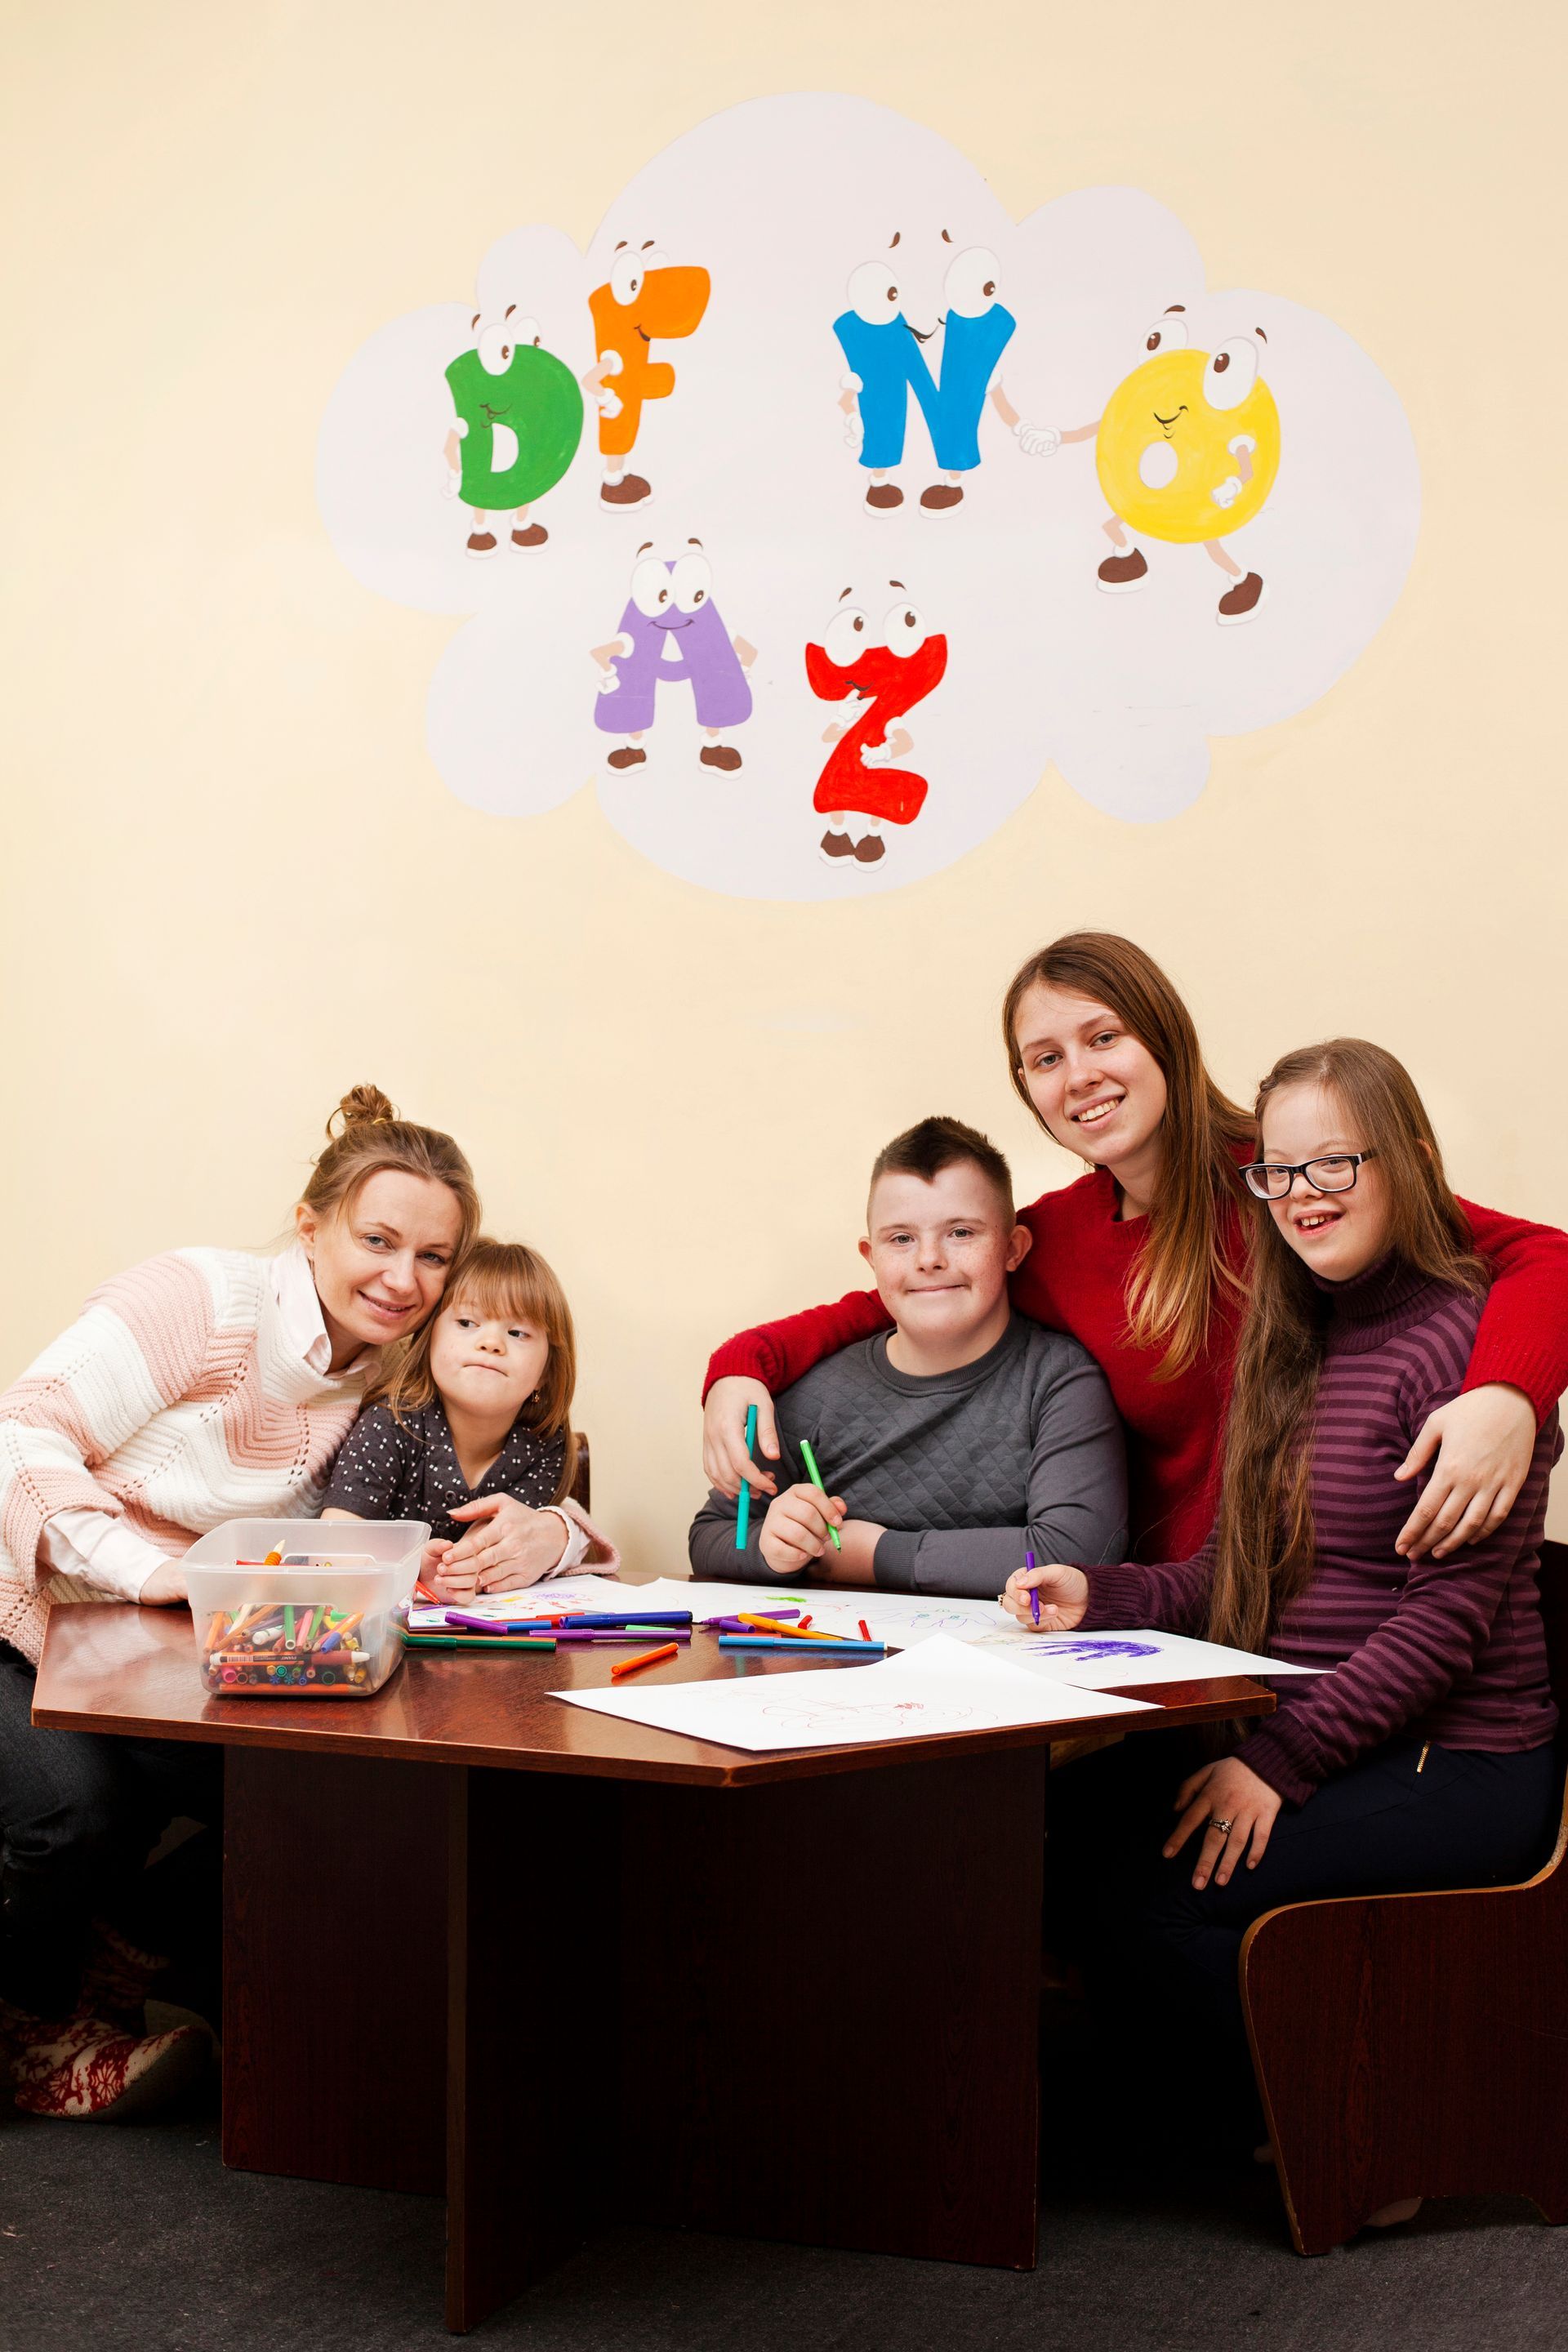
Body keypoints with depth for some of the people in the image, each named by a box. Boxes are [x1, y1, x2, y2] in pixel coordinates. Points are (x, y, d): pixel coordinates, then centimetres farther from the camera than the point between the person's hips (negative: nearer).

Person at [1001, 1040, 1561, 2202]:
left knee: (1158, 1892, -23)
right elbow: (1238, 1572, 15)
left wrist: (1282, 1757, -21)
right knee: (1069, 1850, -13)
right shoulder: (1288, 1345, 16)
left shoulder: (1462, 1340, -12)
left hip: (1455, 1766, -8)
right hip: (1308, 1742, 8)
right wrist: (1098, 1596, -2)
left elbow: (1451, 1613, -17)